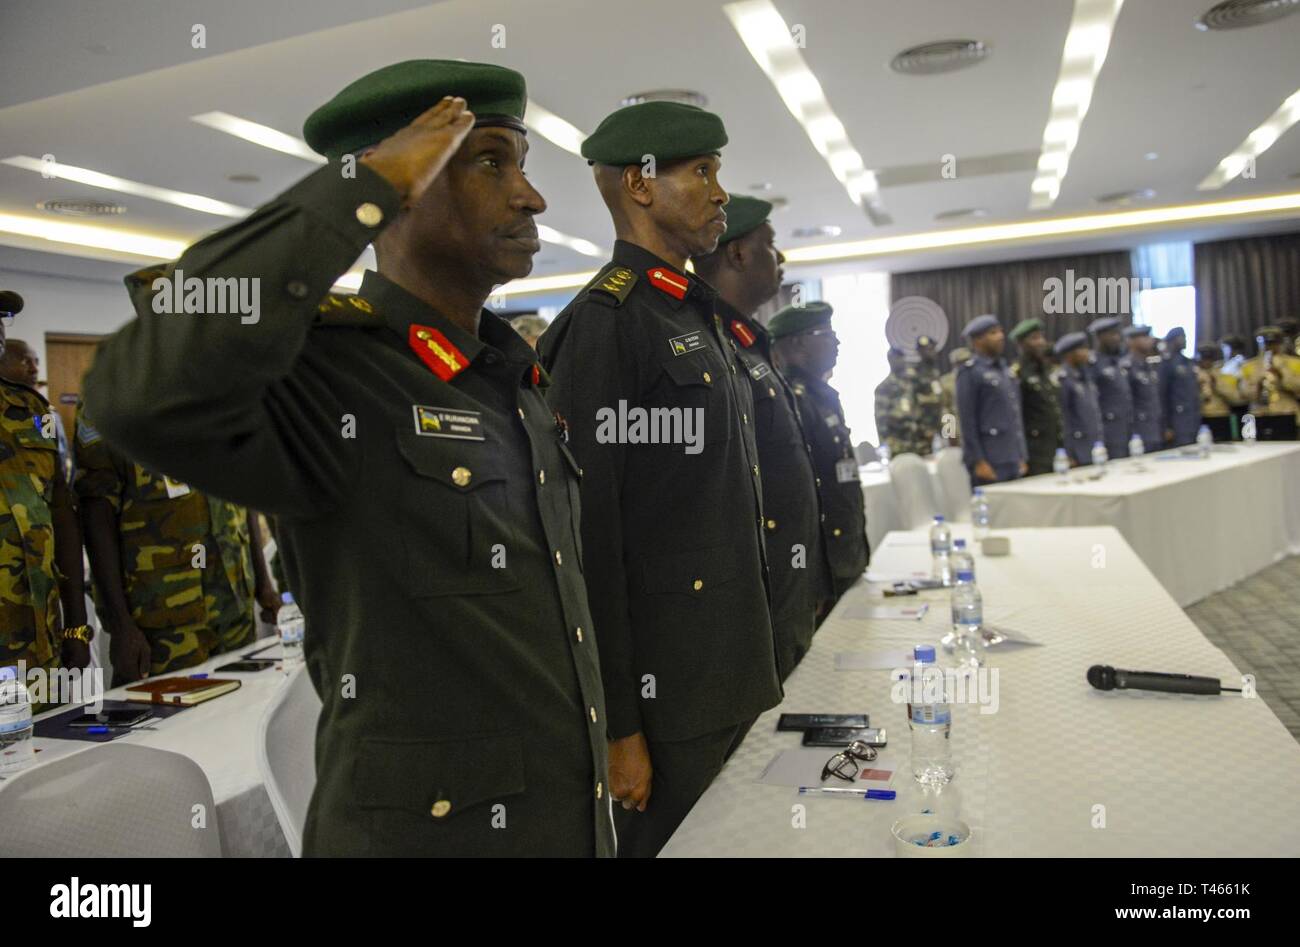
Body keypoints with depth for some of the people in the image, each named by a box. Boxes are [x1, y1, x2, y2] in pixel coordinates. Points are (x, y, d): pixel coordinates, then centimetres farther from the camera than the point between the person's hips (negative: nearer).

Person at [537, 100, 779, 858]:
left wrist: (754, 663, 17)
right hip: (664, 691, -8)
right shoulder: (604, 323, -15)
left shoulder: (701, 319, 13)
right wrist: (617, 725, -17)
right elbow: (589, 532, -19)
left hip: (734, 679, 8)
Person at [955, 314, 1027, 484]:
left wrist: (1022, 457, 15)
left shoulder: (1005, 370, 17)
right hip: (989, 464, -7)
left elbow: (1016, 416, 19)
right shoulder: (969, 373, -7)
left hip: (1013, 463, 7)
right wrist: (978, 462, -16)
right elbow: (967, 422, -12)